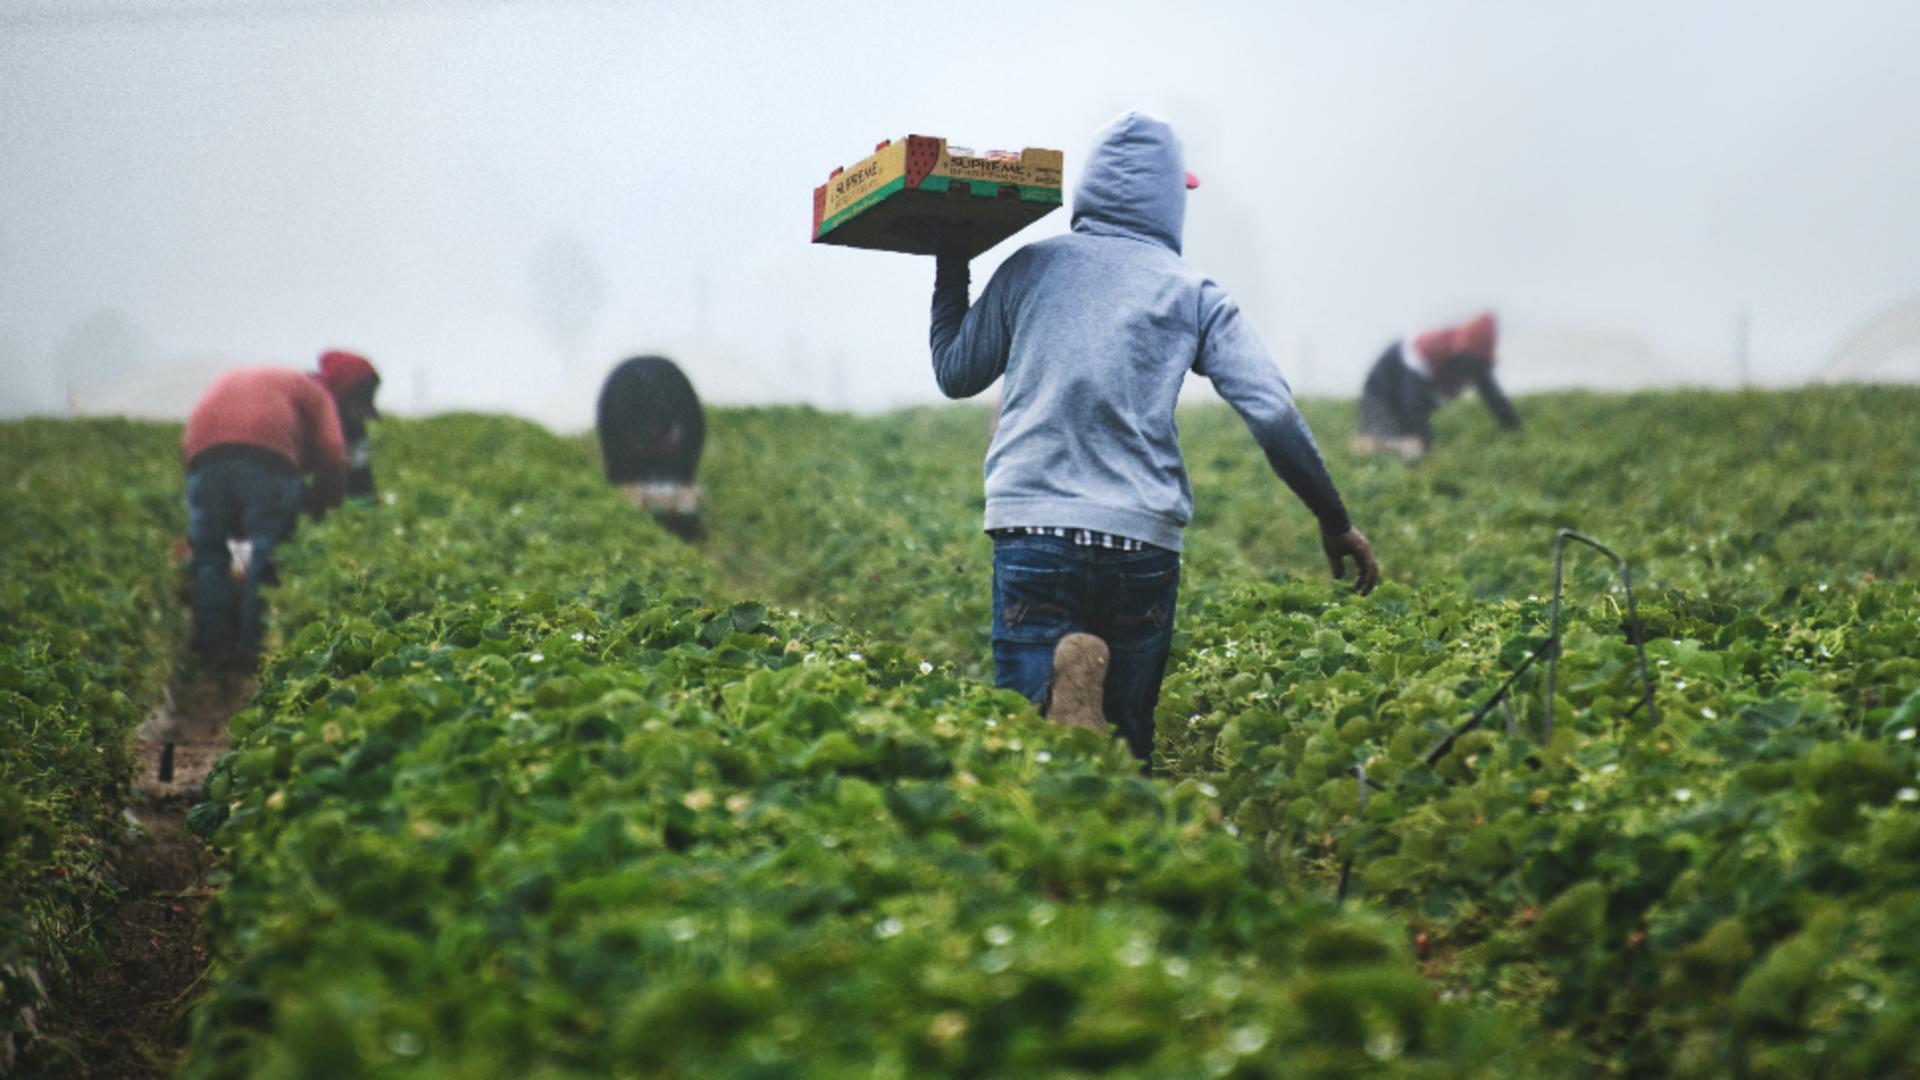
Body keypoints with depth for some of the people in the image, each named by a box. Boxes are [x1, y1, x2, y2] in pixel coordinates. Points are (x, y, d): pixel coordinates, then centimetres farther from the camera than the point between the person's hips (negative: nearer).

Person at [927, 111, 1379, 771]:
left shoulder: (1029, 268, 10)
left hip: (1034, 528, 0)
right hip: (1143, 541, 1)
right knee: (1126, 741, 12)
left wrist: (950, 272, 35)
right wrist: (1334, 521, 11)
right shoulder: (1194, 294, 9)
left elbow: (955, 375, 21)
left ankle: (1063, 693, -33)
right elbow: (1274, 414, 1)